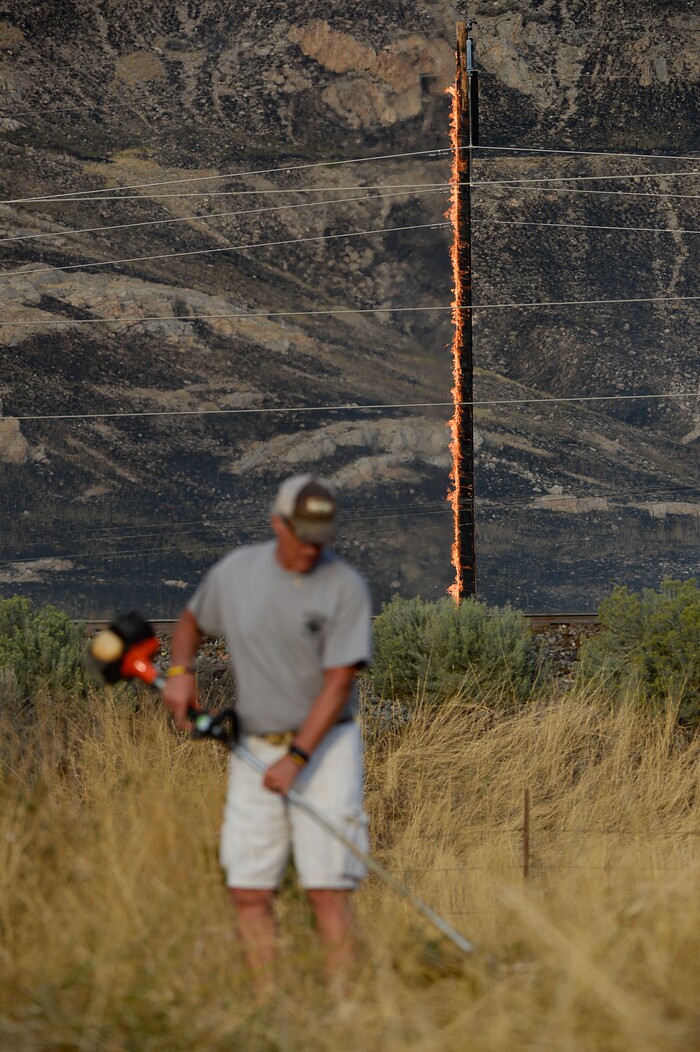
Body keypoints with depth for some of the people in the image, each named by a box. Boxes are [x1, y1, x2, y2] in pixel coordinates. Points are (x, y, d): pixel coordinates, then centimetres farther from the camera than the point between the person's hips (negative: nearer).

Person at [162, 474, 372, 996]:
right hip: (254, 746, 4)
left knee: (327, 886, -10)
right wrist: (180, 670, 0)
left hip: (323, 743, -4)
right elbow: (192, 622, 21)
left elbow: (338, 683, -15)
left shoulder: (346, 587, -10)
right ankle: (267, 1003, 6)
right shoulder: (236, 571, 2)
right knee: (249, 889, 0)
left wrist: (297, 757, -22)